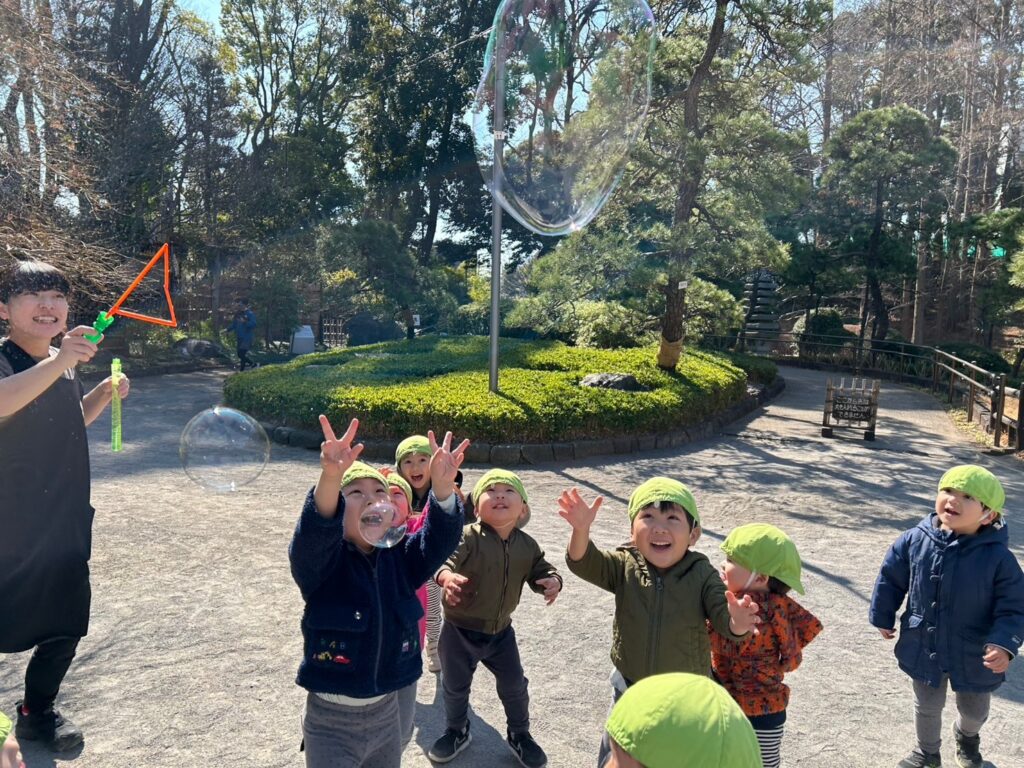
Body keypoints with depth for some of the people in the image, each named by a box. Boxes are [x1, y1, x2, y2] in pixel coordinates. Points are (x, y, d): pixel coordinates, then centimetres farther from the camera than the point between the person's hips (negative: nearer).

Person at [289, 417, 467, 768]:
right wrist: (331, 478, -56)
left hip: (386, 714, 4)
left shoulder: (400, 559, -3)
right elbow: (312, 535, -36)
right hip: (331, 723, -4)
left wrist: (443, 485, -39)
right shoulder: (323, 560, -15)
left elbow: (441, 539, -19)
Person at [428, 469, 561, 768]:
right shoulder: (468, 537, -24)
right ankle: (457, 731, 45)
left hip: (501, 631, 3)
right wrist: (446, 577, -58)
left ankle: (519, 734, 40)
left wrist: (553, 582, -21)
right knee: (455, 687, 17)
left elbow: (542, 572, 2)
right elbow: (444, 558, -36)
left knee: (514, 686, 14)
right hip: (460, 630, -3)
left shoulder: (527, 546, -8)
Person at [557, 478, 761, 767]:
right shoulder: (624, 565, -14)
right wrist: (581, 528, -47)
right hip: (630, 688, 1)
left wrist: (737, 622, -49)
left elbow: (722, 617, -24)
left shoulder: (703, 575, -18)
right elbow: (584, 563, -26)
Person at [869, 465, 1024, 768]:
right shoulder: (914, 540, -17)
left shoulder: (999, 559, -24)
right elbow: (891, 579, -2)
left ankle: (966, 737, 62)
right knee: (927, 707, 23)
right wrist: (883, 617, 7)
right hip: (923, 648, 1)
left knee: (974, 711, 27)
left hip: (974, 656, -1)